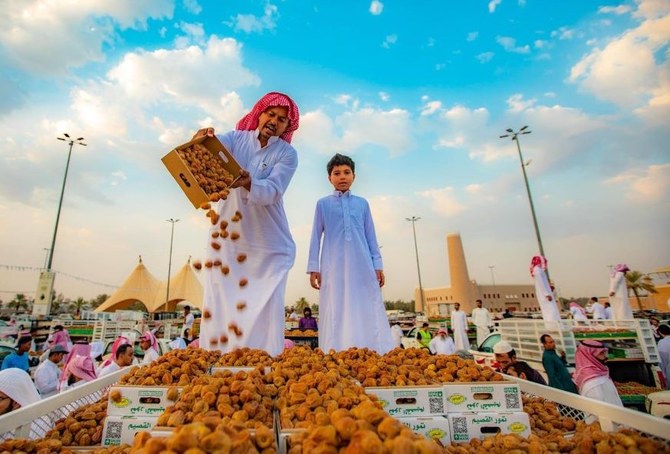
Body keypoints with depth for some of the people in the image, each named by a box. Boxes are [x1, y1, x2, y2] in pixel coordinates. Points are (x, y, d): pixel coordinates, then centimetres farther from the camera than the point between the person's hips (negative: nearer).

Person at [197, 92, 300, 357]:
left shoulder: (287, 154, 0)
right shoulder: (237, 138, 6)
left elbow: (271, 192, -16)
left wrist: (249, 182, -36)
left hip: (268, 242, -1)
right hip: (227, 236, 2)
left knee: (265, 305, -6)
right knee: (221, 302, 1)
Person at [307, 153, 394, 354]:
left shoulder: (362, 203, 13)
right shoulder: (323, 204, 9)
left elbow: (370, 236, 13)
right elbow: (316, 236, 8)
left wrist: (377, 265, 8)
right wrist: (313, 267, 2)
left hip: (362, 264, 2)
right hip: (334, 266, -1)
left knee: (368, 313, 2)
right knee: (336, 314, 0)